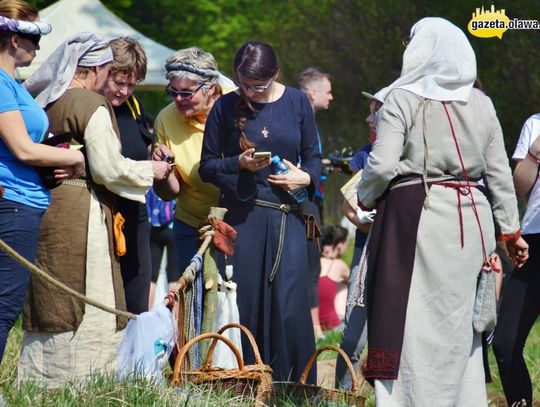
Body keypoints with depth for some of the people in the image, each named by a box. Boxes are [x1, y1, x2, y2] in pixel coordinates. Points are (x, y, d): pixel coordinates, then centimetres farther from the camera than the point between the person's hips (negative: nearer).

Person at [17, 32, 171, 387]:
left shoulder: (43, 102, 11)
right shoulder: (92, 106, -11)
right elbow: (108, 169, -13)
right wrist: (151, 170, 2)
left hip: (43, 210, 8)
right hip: (81, 215, -8)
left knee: (45, 302, 11)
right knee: (88, 305, -3)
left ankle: (39, 382, 12)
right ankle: (77, 381, -5)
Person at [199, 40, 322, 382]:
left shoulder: (297, 103, 6)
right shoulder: (225, 108, 3)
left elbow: (313, 156, 12)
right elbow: (207, 166, 6)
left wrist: (306, 177, -9)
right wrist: (239, 164, -12)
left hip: (288, 216, 0)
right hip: (243, 216, 0)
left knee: (290, 305, -7)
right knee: (244, 304, -1)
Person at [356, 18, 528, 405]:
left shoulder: (402, 99, -5)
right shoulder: (481, 103, 8)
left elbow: (383, 166, -12)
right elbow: (499, 173, 10)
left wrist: (366, 198, 8)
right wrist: (510, 230, 16)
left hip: (416, 214, -5)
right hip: (472, 219, 5)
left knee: (412, 316, -2)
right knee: (460, 319, 12)